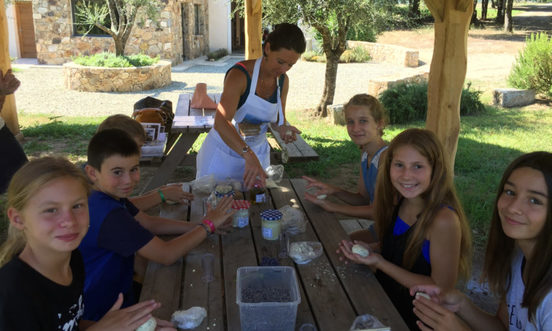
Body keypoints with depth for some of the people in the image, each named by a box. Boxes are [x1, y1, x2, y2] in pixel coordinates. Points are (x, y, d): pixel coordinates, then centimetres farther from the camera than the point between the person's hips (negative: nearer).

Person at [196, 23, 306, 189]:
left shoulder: (283, 80, -4)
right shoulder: (240, 74, -25)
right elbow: (221, 122, -38)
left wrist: (283, 128, -15)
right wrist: (249, 156, -51)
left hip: (257, 153, 6)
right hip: (224, 153, -5)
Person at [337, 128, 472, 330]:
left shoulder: (444, 220, -26)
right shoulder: (398, 201, -4)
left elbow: (441, 288, -20)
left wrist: (380, 262, -22)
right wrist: (371, 249, -7)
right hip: (384, 296, 6)